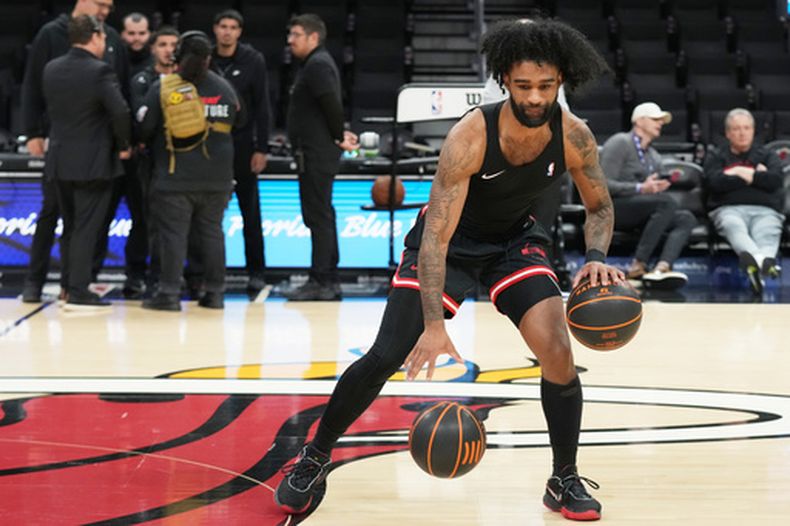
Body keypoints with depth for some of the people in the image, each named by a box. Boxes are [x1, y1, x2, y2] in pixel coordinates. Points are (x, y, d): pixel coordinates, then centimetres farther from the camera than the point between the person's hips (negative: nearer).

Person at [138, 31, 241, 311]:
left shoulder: (162, 88, -7)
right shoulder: (223, 87, 4)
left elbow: (144, 127, -7)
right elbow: (238, 120, 16)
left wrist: (143, 143, 15)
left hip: (175, 175, -3)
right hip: (217, 176, 4)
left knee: (173, 233, -1)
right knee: (211, 230, 11)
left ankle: (169, 293, -3)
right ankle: (215, 292, 13)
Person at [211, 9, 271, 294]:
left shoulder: (253, 61, -3)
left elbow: (262, 107, -3)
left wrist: (261, 149, -8)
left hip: (242, 144, -2)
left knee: (250, 211, 3)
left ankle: (256, 272, 9)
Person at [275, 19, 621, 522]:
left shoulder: (574, 136, -21)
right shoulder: (471, 136, -34)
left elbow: (600, 206, -2)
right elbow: (436, 236, -36)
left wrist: (596, 256, -24)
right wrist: (435, 324, -45)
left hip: (515, 240, 3)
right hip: (450, 242, -3)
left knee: (558, 351, -15)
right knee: (386, 357, -7)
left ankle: (565, 481, 3)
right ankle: (314, 459, 14)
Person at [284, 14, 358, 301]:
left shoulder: (317, 65, -14)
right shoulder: (316, 64, 19)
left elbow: (332, 105, -23)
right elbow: (331, 107, 21)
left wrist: (338, 137, -12)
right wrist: (339, 136, 10)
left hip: (316, 155, -11)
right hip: (316, 155, 11)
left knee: (318, 216, -9)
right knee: (321, 216, 13)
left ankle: (321, 282, -8)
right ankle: (329, 280, 19)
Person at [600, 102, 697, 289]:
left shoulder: (654, 157, 26)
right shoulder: (620, 143, 1)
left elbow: (657, 193, 29)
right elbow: (604, 184, -11)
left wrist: (660, 187, 5)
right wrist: (641, 188, -21)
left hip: (637, 215, 8)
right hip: (611, 208, -8)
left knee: (686, 218, -19)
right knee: (667, 203, -30)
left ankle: (661, 268, -44)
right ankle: (637, 266, -34)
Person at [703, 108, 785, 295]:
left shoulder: (767, 156, 26)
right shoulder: (716, 156, 23)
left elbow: (775, 180, 5)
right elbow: (715, 182, 1)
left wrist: (743, 173, 4)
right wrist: (755, 176, 6)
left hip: (765, 210, 1)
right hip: (728, 209, -1)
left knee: (767, 234, -36)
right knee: (734, 227, -39)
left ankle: (754, 265, -71)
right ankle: (760, 260, -72)